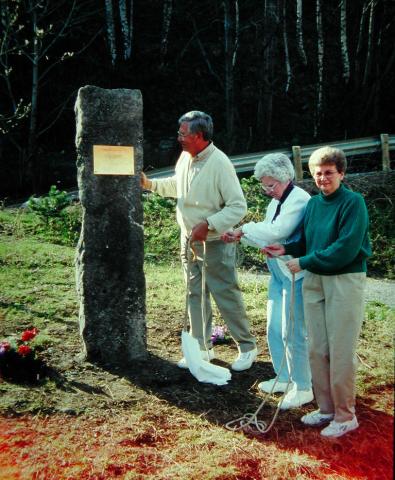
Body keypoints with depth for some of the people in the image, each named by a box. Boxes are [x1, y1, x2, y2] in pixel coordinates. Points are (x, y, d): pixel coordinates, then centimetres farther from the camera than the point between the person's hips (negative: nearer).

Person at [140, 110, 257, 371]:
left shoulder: (220, 163, -21)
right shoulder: (186, 158, 3)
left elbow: (239, 206, -21)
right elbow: (176, 185, 23)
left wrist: (208, 224, -27)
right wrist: (150, 183, 11)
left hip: (215, 242, -8)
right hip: (189, 239, 8)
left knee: (227, 295, -1)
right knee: (195, 294, 15)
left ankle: (247, 347, 17)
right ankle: (202, 347, 28)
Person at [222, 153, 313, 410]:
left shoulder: (299, 200, -18)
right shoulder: (276, 201, 12)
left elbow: (276, 231, -28)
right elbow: (266, 236, 15)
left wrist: (245, 229, -15)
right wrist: (240, 236, 0)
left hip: (296, 277, -10)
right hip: (279, 275, 10)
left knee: (293, 333, -2)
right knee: (275, 330, 16)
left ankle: (303, 388, 14)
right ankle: (284, 378, 33)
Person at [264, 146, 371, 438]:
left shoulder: (353, 202, -11)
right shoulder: (313, 204, 10)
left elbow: (346, 249, -20)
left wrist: (304, 262, -17)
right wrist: (286, 249, -1)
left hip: (345, 281, -7)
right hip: (314, 281, 7)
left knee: (341, 352, -1)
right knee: (317, 350, 11)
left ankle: (345, 415, 13)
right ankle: (326, 408, 26)